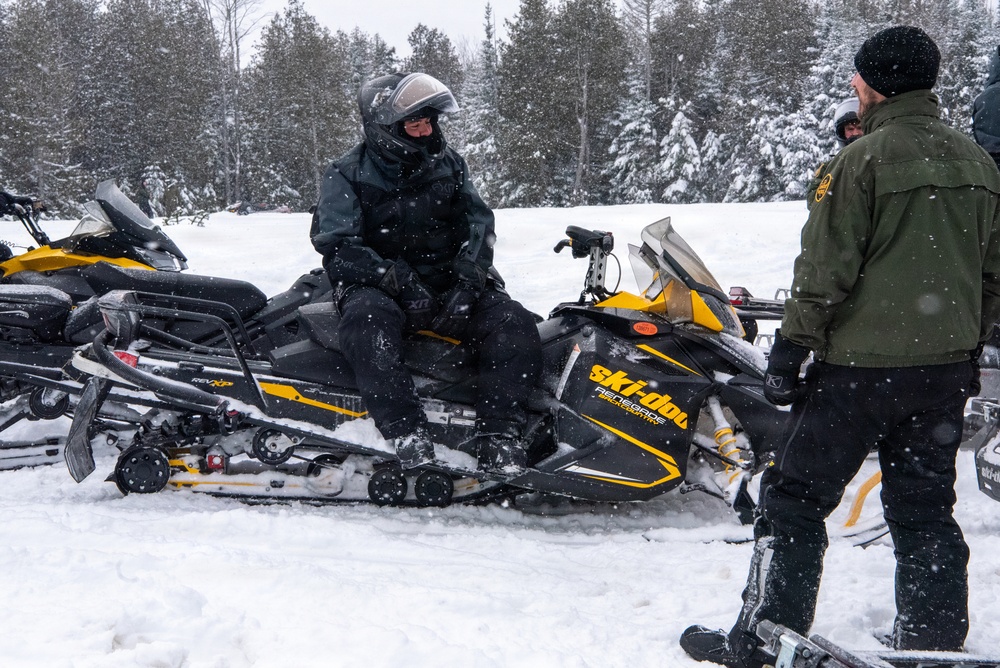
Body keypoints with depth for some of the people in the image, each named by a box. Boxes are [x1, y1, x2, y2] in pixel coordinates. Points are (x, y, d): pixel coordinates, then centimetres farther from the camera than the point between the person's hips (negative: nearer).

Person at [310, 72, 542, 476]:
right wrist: (399, 282, -22)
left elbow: (478, 223, 7)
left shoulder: (447, 164, 12)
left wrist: (467, 281, -12)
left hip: (449, 287, 3)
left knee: (513, 324, -23)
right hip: (379, 288, -3)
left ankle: (498, 436, -31)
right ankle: (407, 435, -45)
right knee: (368, 321, -39)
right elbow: (337, 246, -9)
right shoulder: (347, 177, 1)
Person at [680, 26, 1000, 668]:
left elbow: (825, 269, -14)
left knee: (795, 495, 2)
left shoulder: (864, 159, -12)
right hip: (946, 369, 7)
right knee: (925, 507, 15)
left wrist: (791, 347, -7)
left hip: (861, 363, -6)